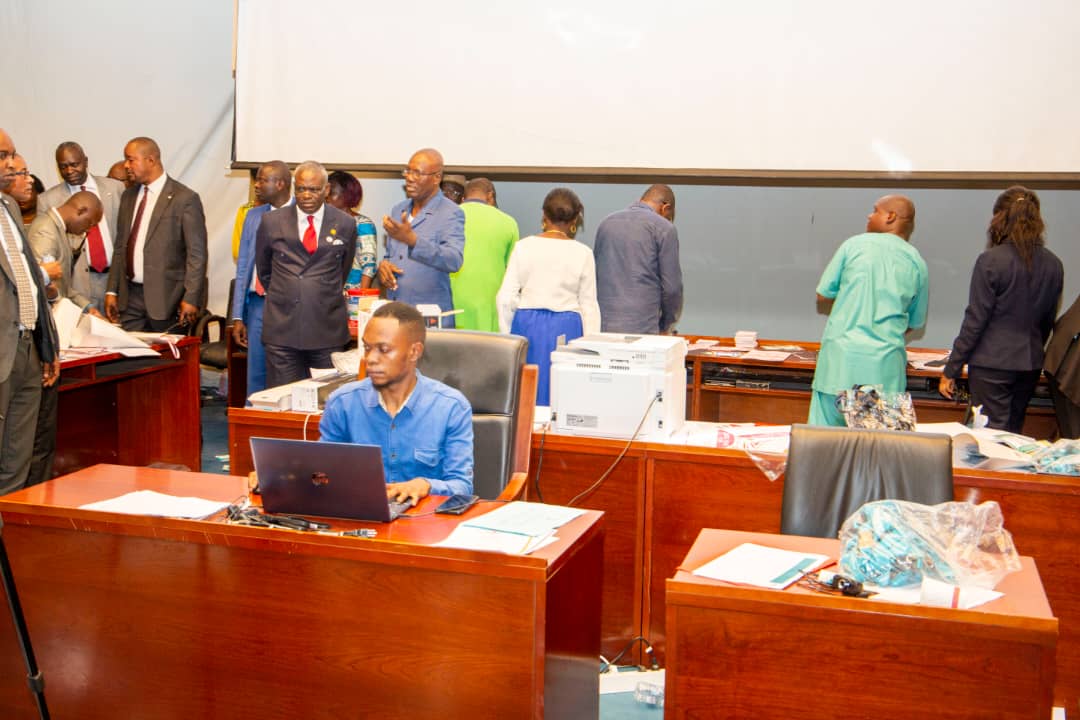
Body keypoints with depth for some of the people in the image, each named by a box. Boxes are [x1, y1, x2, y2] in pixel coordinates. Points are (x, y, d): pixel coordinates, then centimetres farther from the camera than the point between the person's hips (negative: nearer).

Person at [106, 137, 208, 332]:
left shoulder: (185, 198, -8)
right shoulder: (128, 197, 14)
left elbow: (197, 253, -10)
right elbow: (120, 246, 17)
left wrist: (191, 299, -15)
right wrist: (112, 291, 12)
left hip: (165, 297, -6)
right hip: (130, 296, 6)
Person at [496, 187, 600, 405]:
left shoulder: (524, 247, 0)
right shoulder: (582, 253, -2)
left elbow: (505, 298, 0)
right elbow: (589, 305, 1)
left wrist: (506, 336, 11)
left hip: (527, 324, 1)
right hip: (566, 329, -1)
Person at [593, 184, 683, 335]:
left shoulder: (606, 222, 15)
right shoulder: (664, 228, -1)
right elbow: (671, 287, -3)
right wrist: (666, 326, 13)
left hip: (602, 323, 5)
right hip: (642, 327, -5)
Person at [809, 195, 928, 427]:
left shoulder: (855, 244, 2)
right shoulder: (917, 264, 7)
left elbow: (823, 296, 7)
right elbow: (915, 323, 15)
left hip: (840, 355, -1)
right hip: (885, 364, 2)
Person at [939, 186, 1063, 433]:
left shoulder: (991, 260, -12)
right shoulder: (1053, 265, 5)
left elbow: (975, 320, -12)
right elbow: (1048, 321, 14)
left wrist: (950, 370, -6)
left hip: (991, 364, -6)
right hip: (1030, 366, 6)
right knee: (1013, 434, 15)